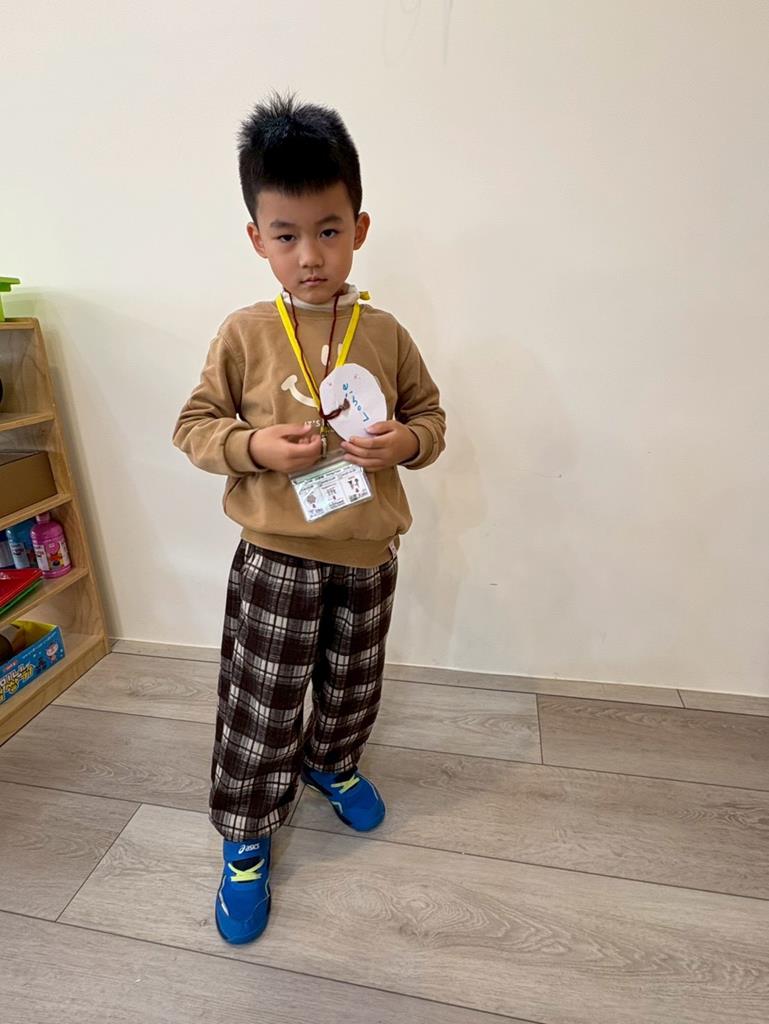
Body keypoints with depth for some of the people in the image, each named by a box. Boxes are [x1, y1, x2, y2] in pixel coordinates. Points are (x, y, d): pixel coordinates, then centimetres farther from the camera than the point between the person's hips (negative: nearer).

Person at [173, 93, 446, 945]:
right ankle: (245, 841, 33)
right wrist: (254, 446, -19)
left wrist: (406, 441, -15)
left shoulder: (385, 332, -1)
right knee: (261, 706, 7)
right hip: (276, 558, -2)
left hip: (368, 554, 3)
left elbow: (431, 415, 8)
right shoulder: (244, 333, -6)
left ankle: (332, 763, 53)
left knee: (352, 683, 22)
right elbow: (194, 426, 0)